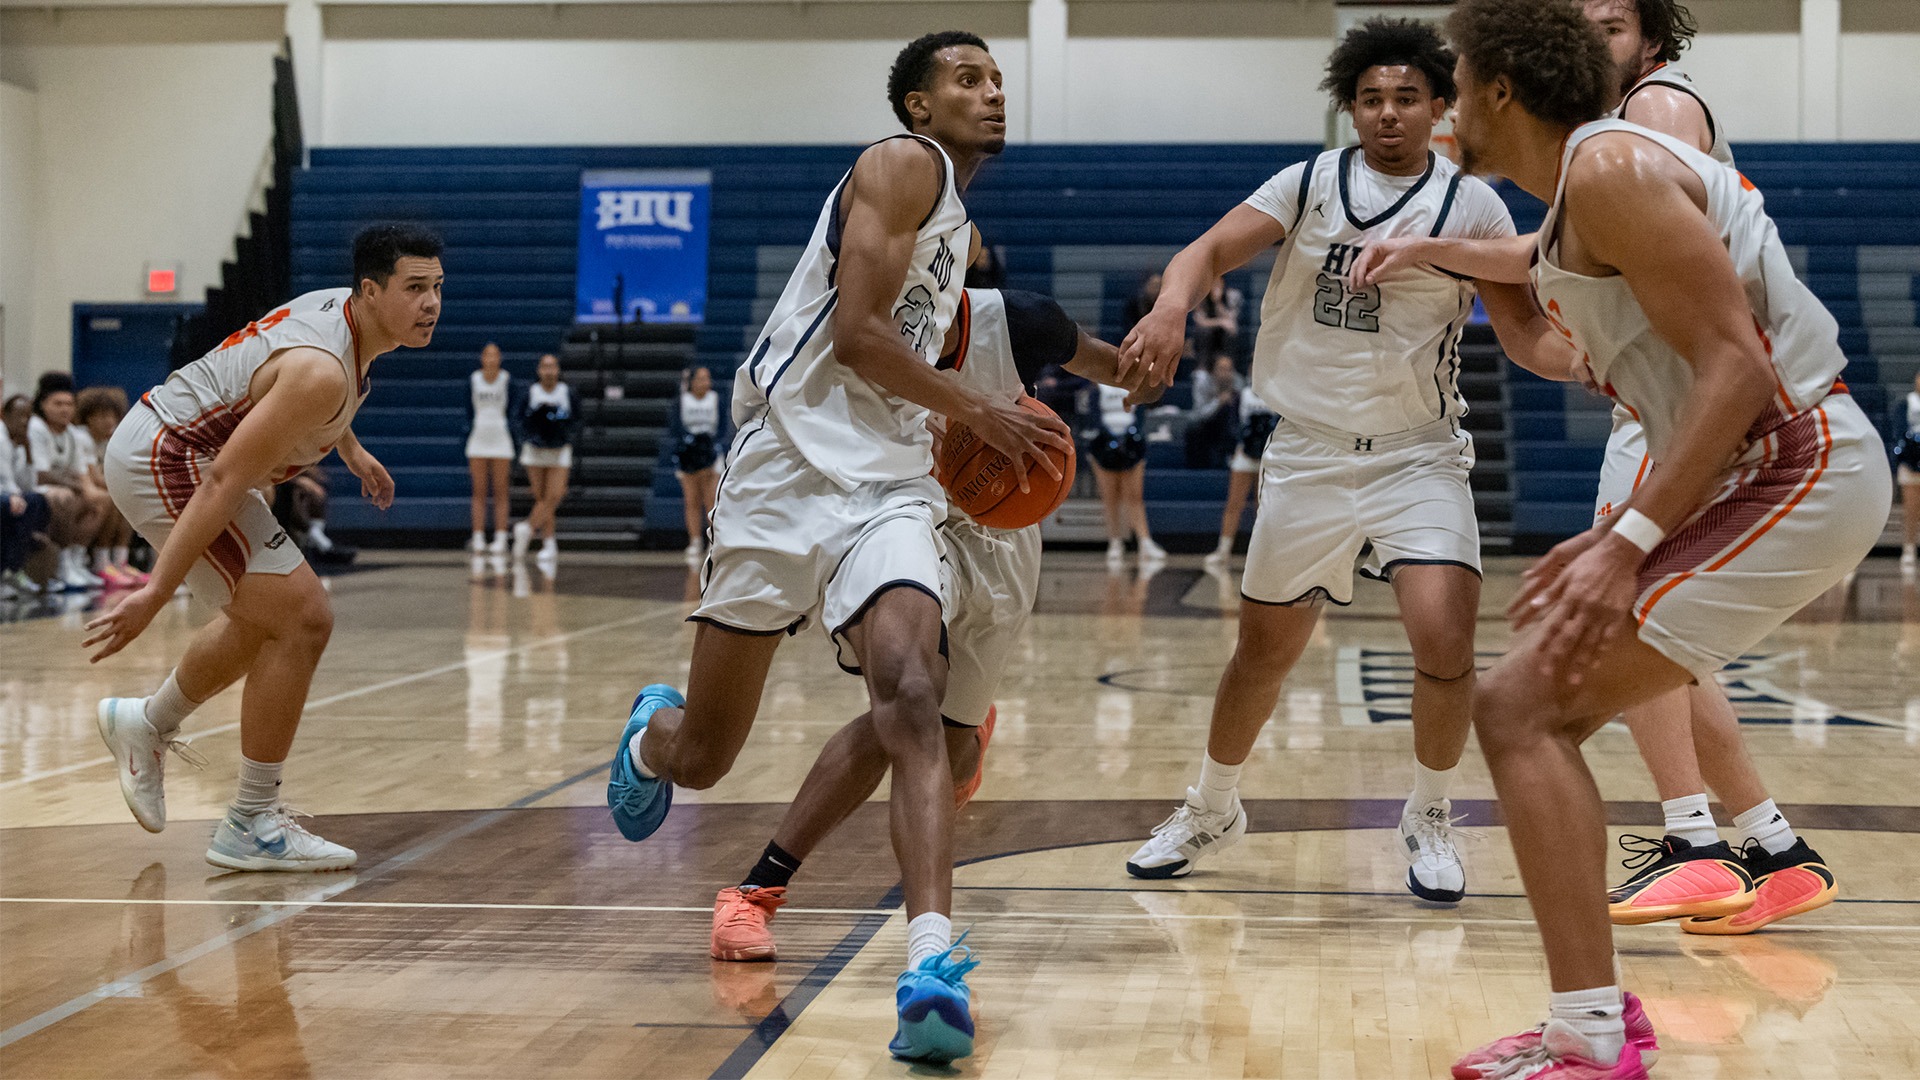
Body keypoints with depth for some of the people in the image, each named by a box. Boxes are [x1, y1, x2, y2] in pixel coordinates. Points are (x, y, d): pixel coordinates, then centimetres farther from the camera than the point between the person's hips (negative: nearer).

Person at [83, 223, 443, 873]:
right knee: (301, 620, -15)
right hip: (165, 460, -11)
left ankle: (149, 724, 47)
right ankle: (251, 825, -7)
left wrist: (353, 451, 36)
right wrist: (156, 592, -30)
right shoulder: (321, 370, -29)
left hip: (162, 448, 11)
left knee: (265, 618, 26)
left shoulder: (344, 308, 1)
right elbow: (225, 482, -31)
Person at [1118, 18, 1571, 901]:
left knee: (1444, 634, -20)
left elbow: (1527, 335, -3)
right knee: (1266, 648, 12)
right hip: (1308, 454, 1)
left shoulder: (1472, 207, -2)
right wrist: (1174, 304, -32)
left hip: (1418, 455, -1)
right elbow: (1214, 248, -10)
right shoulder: (1308, 185, 1)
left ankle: (1429, 821, 4)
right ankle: (1212, 809, 36)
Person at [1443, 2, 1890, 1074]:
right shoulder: (1590, 184, 18)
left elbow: (1737, 365, -22)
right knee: (1541, 709, 14)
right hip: (1770, 472, 10)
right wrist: (1610, 536, 21)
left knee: (1520, 707, -14)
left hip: (1795, 474, -10)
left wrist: (1629, 543, -26)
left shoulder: (1609, 169, -13)